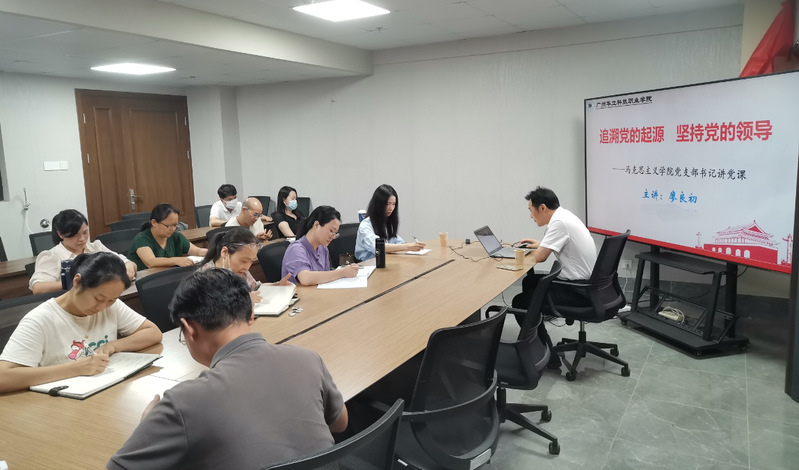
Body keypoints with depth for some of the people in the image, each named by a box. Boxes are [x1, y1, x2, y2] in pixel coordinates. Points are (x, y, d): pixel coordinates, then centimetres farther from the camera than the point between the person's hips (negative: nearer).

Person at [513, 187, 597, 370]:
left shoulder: (559, 222, -22)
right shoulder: (564, 215, 8)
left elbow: (539, 257, -19)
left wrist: (538, 248, 2)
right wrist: (539, 244, 21)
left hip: (578, 291, -10)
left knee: (520, 302, -8)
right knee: (530, 282, 24)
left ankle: (547, 357, -3)